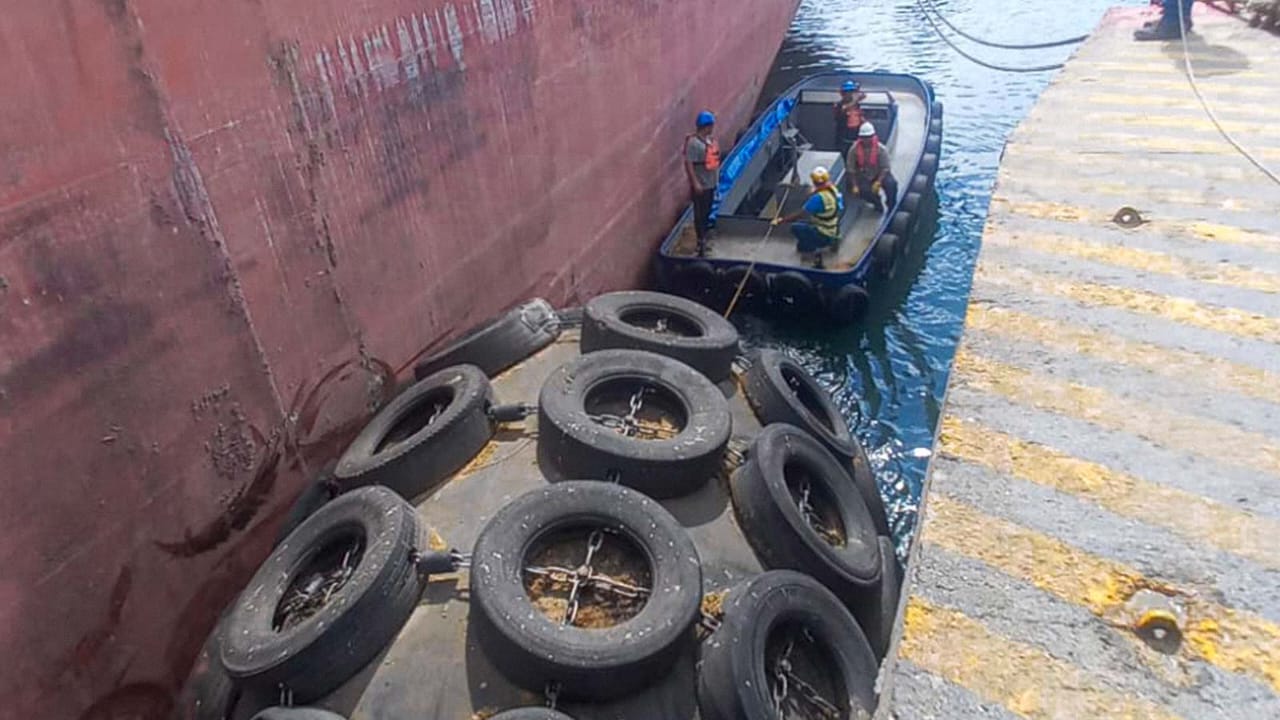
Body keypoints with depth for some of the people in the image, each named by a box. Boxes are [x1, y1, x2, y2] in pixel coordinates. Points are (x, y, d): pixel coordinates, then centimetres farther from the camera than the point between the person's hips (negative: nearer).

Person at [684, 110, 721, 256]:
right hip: (701, 185, -9)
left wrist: (716, 177, 17)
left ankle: (705, 237, 33)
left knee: (707, 211, 19)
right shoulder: (693, 143, -21)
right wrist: (695, 183, -24)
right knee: (700, 213, 3)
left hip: (711, 183, 9)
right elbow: (688, 164, -22)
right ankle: (701, 241, 13)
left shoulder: (709, 139, 5)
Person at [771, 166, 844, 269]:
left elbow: (800, 214, -28)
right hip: (834, 231, 9)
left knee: (795, 228, -11)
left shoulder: (818, 198, -29)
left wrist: (781, 220, -24)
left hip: (824, 236, -9)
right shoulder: (833, 188, -5)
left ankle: (815, 249, -4)